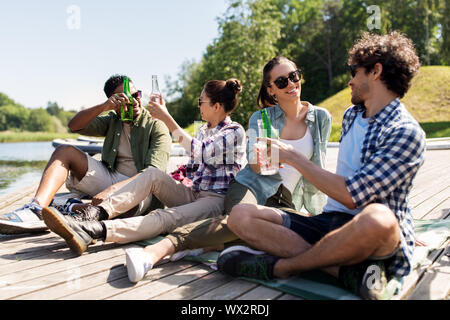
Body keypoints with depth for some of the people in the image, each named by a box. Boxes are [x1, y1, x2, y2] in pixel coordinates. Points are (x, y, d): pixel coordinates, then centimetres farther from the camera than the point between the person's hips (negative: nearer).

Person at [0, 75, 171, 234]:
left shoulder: (156, 126, -5)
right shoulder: (112, 120, 14)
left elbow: (154, 173, -19)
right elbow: (74, 126, 1)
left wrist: (114, 189, -33)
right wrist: (104, 106, -17)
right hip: (111, 179, 6)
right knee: (64, 151, -8)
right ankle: (37, 209, -28)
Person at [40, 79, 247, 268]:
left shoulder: (235, 132, -5)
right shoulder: (203, 129, 20)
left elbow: (200, 152, -21)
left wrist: (167, 119, -21)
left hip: (218, 200, -7)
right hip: (191, 194, 7)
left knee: (164, 218, -34)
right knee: (153, 174, -20)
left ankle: (93, 231, -52)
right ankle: (97, 213, -35)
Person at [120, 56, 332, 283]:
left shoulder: (321, 117, 5)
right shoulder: (260, 118, 4)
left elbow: (318, 170, 13)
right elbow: (255, 167, -3)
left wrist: (316, 211, 8)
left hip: (286, 200, 2)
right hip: (252, 185, -2)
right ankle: (165, 246, -47)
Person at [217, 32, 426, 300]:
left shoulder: (406, 132, -10)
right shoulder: (351, 115, 15)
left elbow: (352, 195, -19)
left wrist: (295, 158, -11)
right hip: (330, 222, 7)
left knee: (378, 218, -43)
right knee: (241, 217, -11)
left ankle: (279, 266, -18)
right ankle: (350, 272, -23)